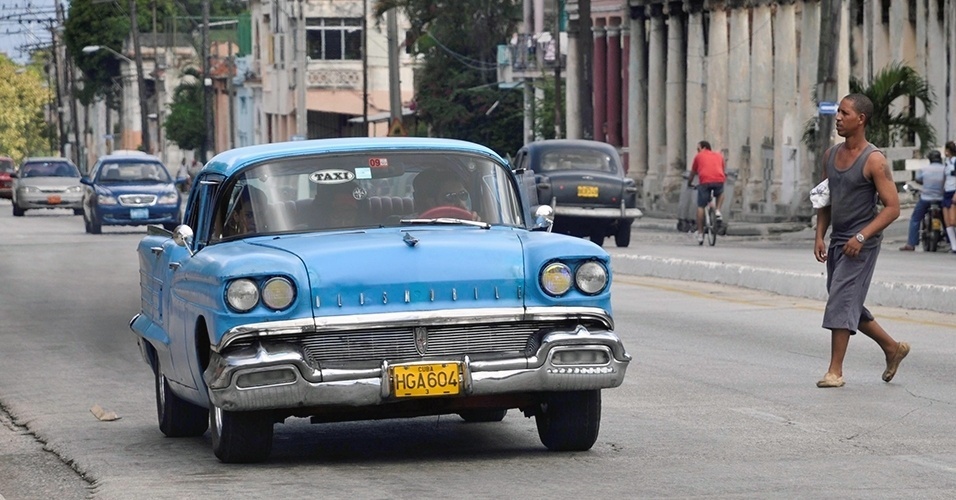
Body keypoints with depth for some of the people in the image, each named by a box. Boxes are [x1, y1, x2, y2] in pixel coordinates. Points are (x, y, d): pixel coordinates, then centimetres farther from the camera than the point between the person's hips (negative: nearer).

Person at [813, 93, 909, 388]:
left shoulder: (874, 160, -13)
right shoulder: (831, 155, 9)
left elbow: (892, 208, -15)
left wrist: (862, 236, -23)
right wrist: (819, 237, 5)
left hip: (862, 244, -8)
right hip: (838, 240, 8)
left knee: (841, 300, -13)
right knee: (849, 306, 13)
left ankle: (835, 371, -10)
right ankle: (893, 348, 30)